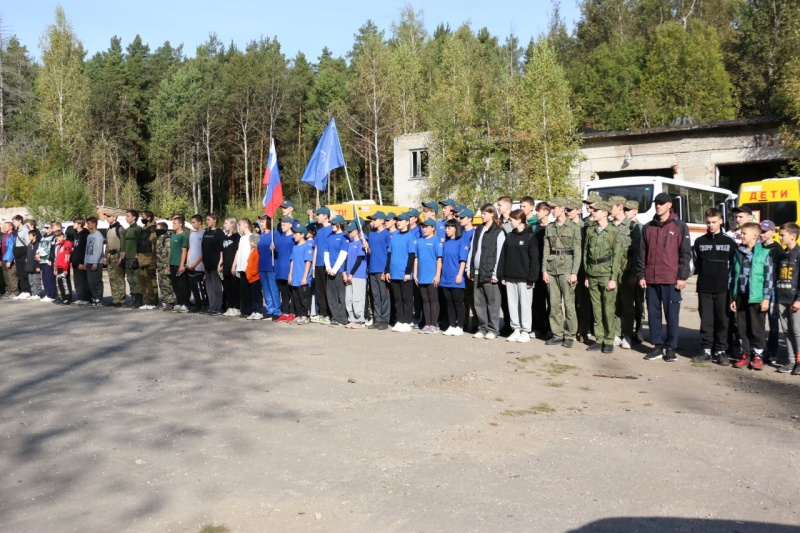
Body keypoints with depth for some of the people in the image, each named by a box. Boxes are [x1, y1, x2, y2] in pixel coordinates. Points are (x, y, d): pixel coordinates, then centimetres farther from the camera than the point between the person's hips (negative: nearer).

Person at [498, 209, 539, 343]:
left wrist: (531, 278, -14)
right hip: (510, 277, 6)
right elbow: (503, 256, 11)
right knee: (512, 304, 8)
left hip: (524, 278, -6)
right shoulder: (510, 237, 11)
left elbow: (534, 259, -9)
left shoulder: (530, 237, -5)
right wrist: (501, 275, 5)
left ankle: (526, 331, 8)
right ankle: (516, 329, 16)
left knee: (525, 304, 1)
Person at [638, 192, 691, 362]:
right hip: (651, 279, 4)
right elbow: (642, 253, 12)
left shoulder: (679, 226, 1)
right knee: (653, 313, 7)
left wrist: (682, 277, -8)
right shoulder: (648, 227, 12)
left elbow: (685, 253, -2)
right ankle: (657, 346, 16)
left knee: (672, 314, 1)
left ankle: (671, 348, 9)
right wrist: (641, 275, 6)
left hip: (671, 279, -4)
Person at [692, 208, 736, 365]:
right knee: (706, 321, 4)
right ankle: (707, 350, 11)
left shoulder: (729, 242, 3)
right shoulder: (700, 241, 8)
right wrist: (705, 275, 3)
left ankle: (721, 352, 8)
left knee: (723, 321, 1)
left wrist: (726, 278, -1)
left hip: (723, 289, -1)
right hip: (704, 288, 2)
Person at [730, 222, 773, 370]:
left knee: (757, 328, 4)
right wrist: (732, 297, 10)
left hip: (757, 298, -5)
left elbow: (769, 277, -7)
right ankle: (745, 355, 19)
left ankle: (757, 355, 15)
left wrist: (766, 298, -10)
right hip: (740, 297, 5)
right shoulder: (738, 253, 9)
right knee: (742, 328, 9)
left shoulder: (764, 253, -6)